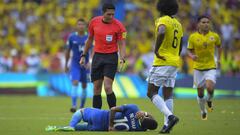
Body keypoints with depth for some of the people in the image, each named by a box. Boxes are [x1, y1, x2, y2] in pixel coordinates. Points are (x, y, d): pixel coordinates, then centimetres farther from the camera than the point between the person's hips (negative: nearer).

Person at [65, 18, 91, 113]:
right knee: (75, 83, -17)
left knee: (84, 86, 9)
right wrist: (66, 65, 12)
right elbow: (68, 51, 9)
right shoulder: (72, 37, -1)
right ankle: (74, 106, -23)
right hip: (75, 64, -1)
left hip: (85, 65, 1)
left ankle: (82, 106, 23)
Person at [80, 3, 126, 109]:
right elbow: (90, 39, 14)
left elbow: (121, 44, -7)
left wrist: (122, 59, -22)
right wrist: (83, 55, 14)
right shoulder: (94, 22, 1)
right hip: (97, 56, 4)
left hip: (111, 58, -4)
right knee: (96, 89, 4)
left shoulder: (118, 26, -9)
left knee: (108, 87, -16)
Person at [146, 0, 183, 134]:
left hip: (162, 62, -8)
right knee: (168, 94, 8)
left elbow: (161, 33, -31)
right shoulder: (178, 24, 17)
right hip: (175, 63, 8)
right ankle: (167, 125, 2)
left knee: (152, 93, -4)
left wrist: (156, 50, -22)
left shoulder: (162, 20, -8)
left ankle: (170, 116, -21)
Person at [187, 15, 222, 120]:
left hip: (211, 67, -1)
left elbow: (219, 46, 17)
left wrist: (219, 58, 9)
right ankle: (203, 112, 30)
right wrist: (192, 56, -19)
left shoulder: (214, 36, -2)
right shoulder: (193, 37, -6)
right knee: (200, 93, 6)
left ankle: (209, 100, 10)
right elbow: (190, 51, 3)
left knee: (210, 87, -24)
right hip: (198, 68, 1)